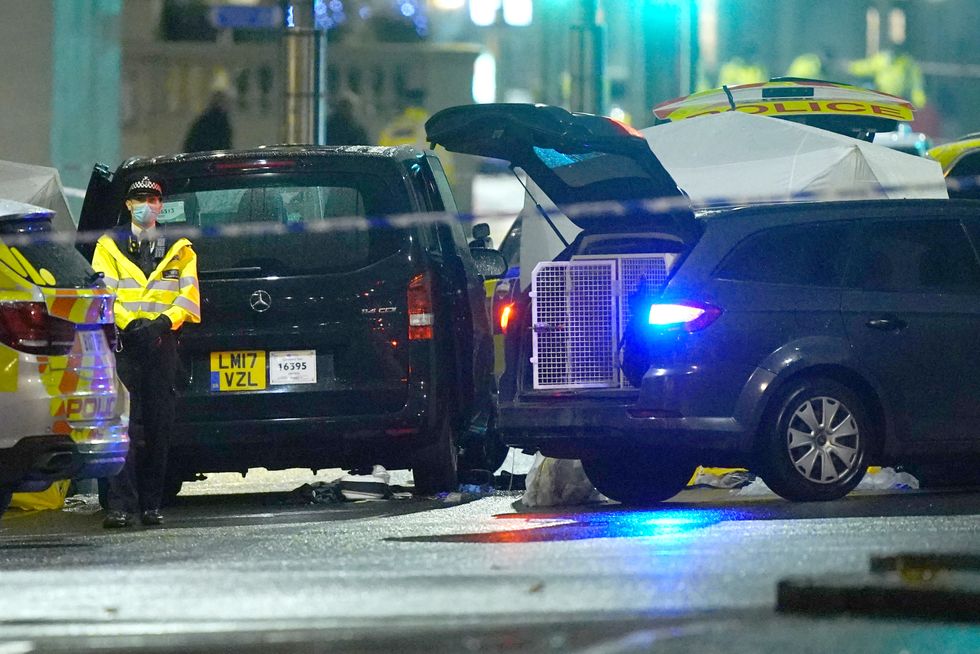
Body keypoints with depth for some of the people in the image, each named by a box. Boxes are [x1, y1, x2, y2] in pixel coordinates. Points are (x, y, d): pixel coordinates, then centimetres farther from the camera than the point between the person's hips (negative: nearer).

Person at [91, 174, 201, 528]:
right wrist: (129, 324, -14)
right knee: (125, 422, -12)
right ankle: (120, 506, -16)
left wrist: (164, 321, -11)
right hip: (124, 341, -2)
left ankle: (151, 505, 7)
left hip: (163, 342, 2)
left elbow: (189, 294, 7)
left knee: (159, 425, 2)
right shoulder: (109, 246, 12)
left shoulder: (180, 250, 16)